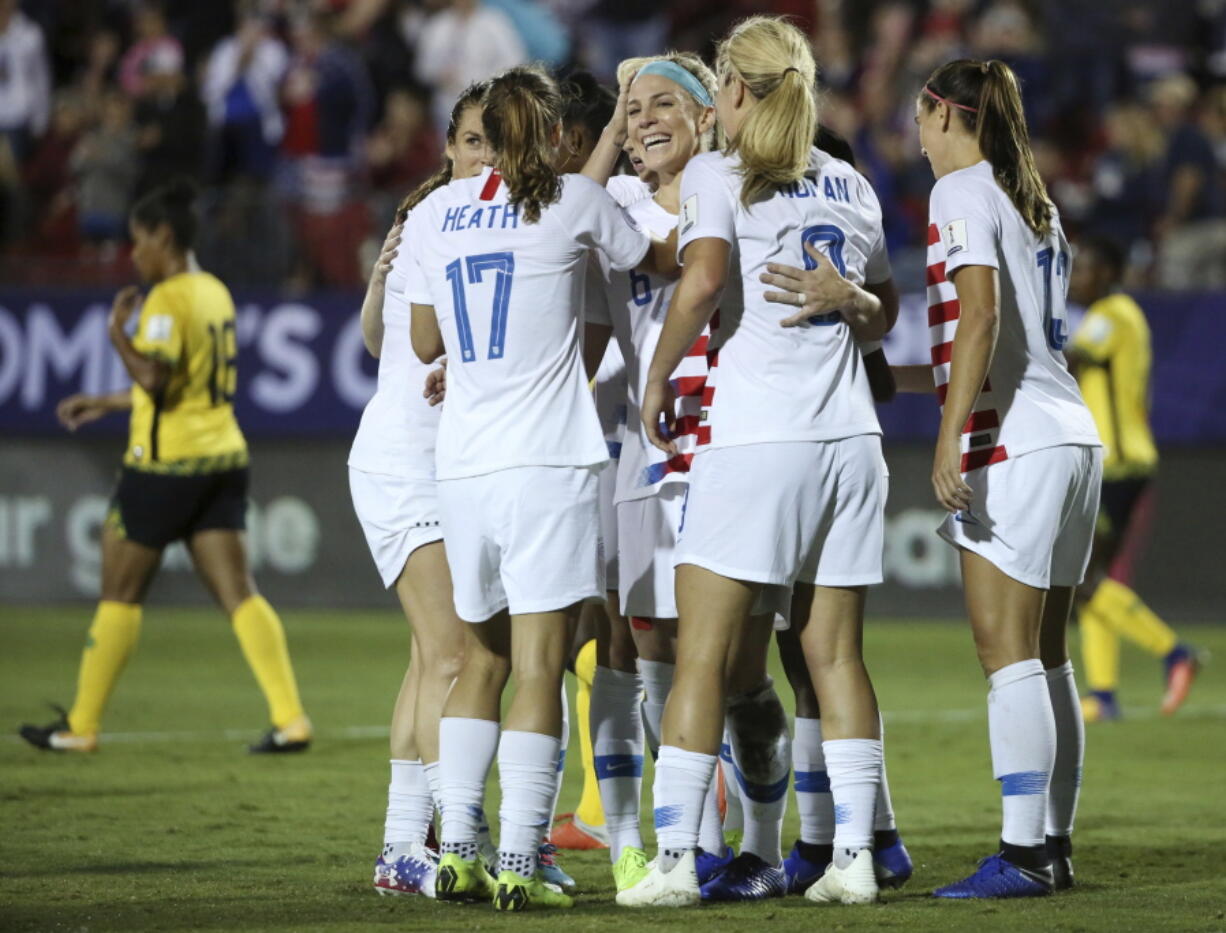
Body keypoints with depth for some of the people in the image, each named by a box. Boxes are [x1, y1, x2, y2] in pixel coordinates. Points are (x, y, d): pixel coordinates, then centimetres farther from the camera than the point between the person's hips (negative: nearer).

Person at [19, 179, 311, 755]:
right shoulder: (215, 294, 14)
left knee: (120, 594, 4)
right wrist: (106, 403, 26)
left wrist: (118, 334, -11)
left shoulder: (168, 301, -14)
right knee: (239, 593, 1)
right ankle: (290, 719, -10)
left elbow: (155, 378, -26)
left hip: (166, 466, -8)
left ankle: (80, 726, 12)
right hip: (222, 455, 8)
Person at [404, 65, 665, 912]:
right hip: (546, 462, -4)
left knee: (483, 658, 16)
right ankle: (517, 867, -10)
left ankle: (457, 852, 10)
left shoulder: (435, 213, 9)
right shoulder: (573, 200, -1)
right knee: (539, 668, -4)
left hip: (461, 462, 4)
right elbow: (661, 261, 15)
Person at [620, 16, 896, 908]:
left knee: (704, 653, -3)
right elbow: (881, 310, 25)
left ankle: (676, 859, -7)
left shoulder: (717, 174, -2)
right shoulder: (852, 188, 15)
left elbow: (704, 277, -17)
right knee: (835, 652, 8)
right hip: (848, 435, 5)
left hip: (756, 439, -5)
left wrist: (656, 382, -7)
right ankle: (855, 854, 4)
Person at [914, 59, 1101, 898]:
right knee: (1045, 656, 10)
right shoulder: (1035, 201, 19)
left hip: (1014, 444, -9)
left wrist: (950, 437, -21)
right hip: (1072, 436, 9)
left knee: (1008, 651, -10)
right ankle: (1054, 844, 11)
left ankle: (1022, 854, -14)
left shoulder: (962, 191, -6)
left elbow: (980, 317, -17)